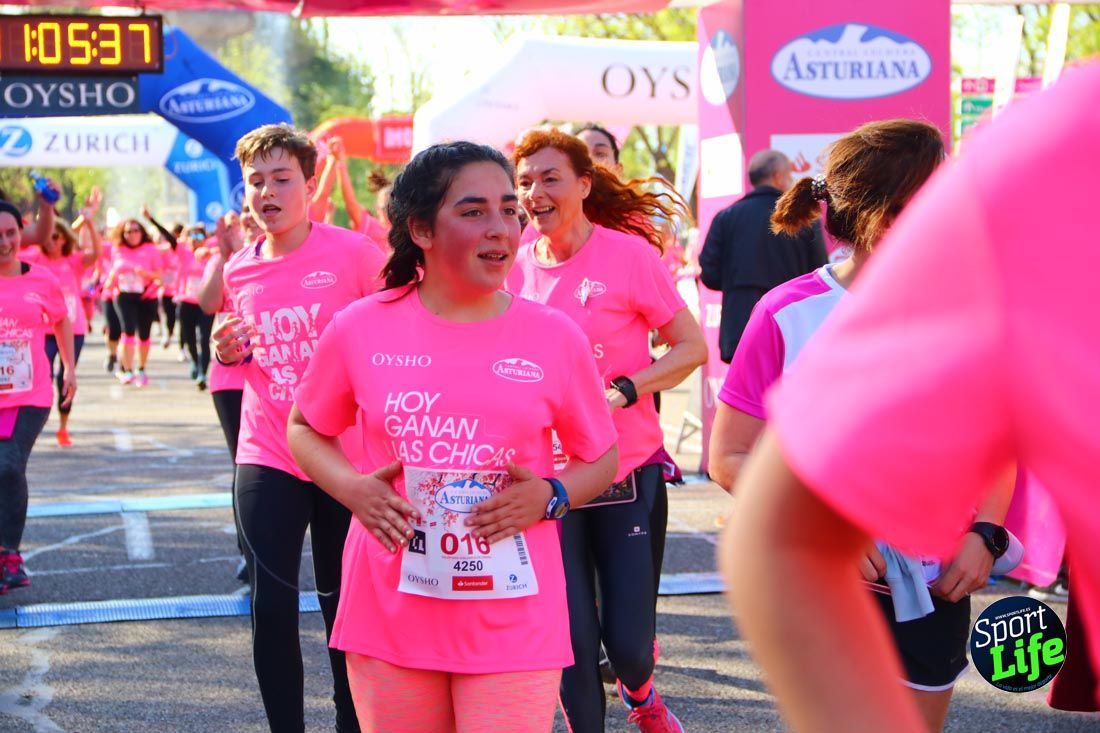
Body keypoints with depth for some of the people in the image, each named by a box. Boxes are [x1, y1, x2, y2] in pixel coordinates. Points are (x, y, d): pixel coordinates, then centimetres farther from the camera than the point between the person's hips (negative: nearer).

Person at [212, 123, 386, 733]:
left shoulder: (352, 253, -9)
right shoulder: (240, 271, 3)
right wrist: (229, 353, -3)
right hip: (266, 460, 3)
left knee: (344, 605, 9)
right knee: (272, 608, -1)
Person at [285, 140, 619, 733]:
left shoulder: (554, 338, 0)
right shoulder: (361, 329, 0)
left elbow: (601, 457, 11)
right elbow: (305, 428, 14)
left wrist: (549, 496, -10)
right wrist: (352, 489, -5)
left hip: (513, 625, -1)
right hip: (389, 614, 1)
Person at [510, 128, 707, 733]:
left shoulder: (628, 253, -8)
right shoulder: (518, 267, 3)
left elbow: (691, 347, -5)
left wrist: (621, 390, -18)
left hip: (628, 477, -3)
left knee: (629, 643, -1)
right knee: (573, 641, 1)